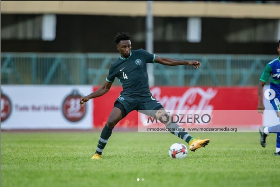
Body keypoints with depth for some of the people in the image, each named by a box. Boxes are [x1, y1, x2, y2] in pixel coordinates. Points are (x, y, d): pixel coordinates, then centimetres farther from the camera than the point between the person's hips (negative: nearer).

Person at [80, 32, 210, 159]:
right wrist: (89, 97, 6)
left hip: (145, 97, 0)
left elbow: (163, 60, 10)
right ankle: (98, 153, -7)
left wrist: (186, 62, 6)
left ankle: (192, 142, -24)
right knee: (111, 122, -22)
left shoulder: (140, 55, 7)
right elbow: (105, 88, 18)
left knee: (166, 118, -17)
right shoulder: (115, 66, 8)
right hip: (127, 97, 0)